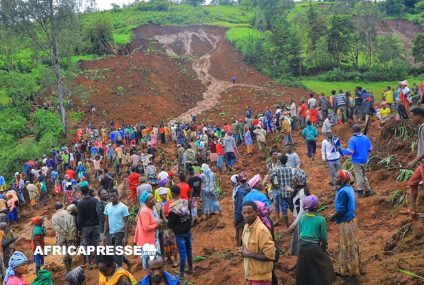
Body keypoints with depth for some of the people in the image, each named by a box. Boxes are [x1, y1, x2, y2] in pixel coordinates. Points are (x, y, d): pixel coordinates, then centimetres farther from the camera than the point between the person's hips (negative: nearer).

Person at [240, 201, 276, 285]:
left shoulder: (262, 230, -24)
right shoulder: (247, 226, 2)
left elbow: (270, 256, -25)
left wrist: (249, 254, -20)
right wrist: (243, 251, 0)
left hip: (260, 277, -8)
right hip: (250, 273, 8)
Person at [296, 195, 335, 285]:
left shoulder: (302, 218, -2)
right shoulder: (321, 219, -14)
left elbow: (300, 233, 7)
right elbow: (323, 237, -8)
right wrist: (324, 246, 9)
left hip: (302, 247, 4)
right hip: (314, 247, -4)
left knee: (304, 269, 19)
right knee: (324, 265, 17)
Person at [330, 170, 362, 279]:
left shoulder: (343, 191, -24)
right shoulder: (349, 188, 6)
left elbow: (341, 210, -24)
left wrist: (332, 217, -8)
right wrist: (336, 216, 18)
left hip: (345, 223, -9)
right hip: (351, 220, 9)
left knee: (346, 247, 3)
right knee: (351, 247, 18)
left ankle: (348, 271, 15)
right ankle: (353, 269, 30)